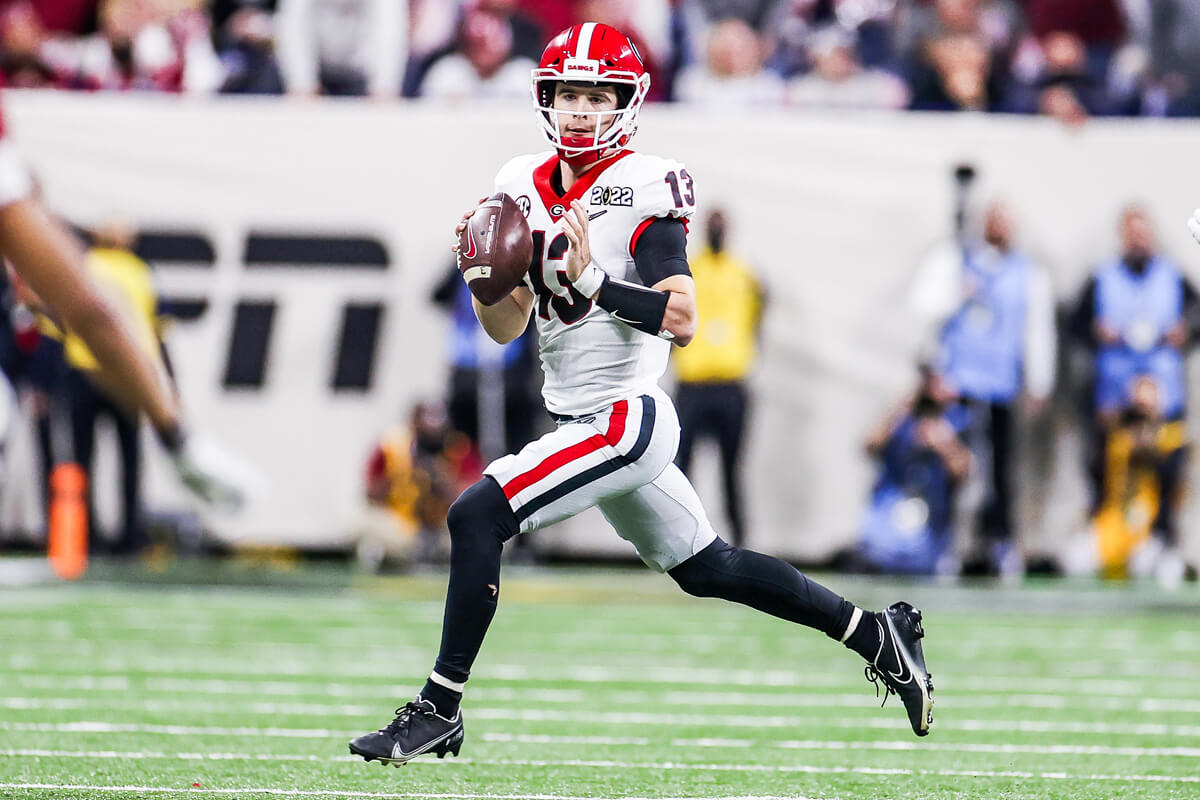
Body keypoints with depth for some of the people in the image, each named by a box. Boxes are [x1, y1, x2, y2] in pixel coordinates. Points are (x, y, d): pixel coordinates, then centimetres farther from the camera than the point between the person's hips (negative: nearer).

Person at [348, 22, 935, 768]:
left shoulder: (641, 190, -13)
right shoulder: (525, 186, 9)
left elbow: (682, 320, -21)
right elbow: (506, 327, 13)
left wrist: (593, 283, -29)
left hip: (625, 419, -9)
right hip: (580, 420, 9)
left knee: (476, 515, -17)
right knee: (707, 568, 18)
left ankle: (440, 708, -10)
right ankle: (876, 635, 30)